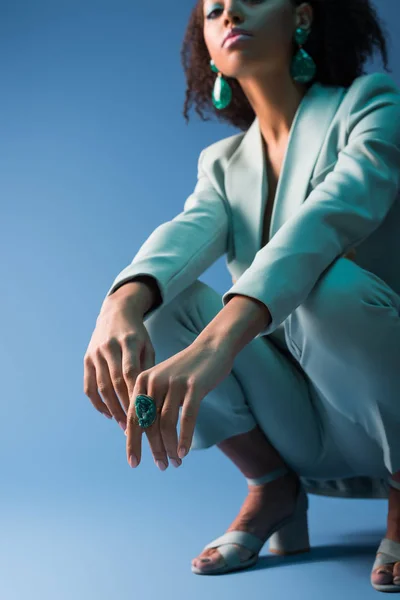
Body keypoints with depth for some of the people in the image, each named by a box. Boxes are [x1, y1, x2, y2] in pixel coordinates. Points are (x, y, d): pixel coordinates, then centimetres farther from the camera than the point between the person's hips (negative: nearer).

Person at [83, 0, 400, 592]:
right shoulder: (223, 163, 7)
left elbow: (329, 218, -29)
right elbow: (188, 233, -15)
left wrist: (218, 340, -46)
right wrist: (121, 306, -39)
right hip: (303, 430, 4)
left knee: (329, 283, -33)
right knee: (160, 298, -15)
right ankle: (272, 487, -1)